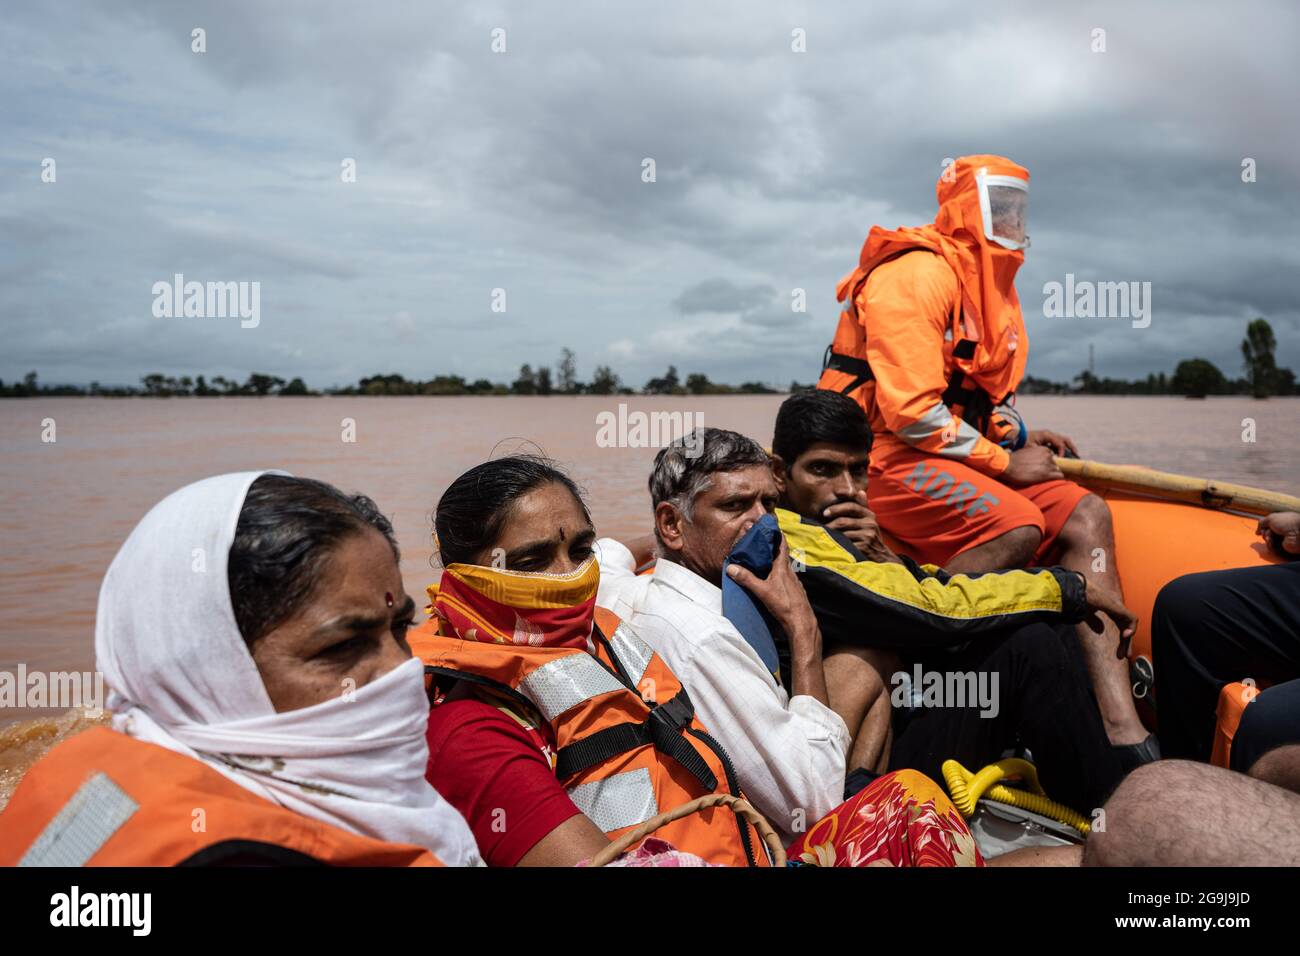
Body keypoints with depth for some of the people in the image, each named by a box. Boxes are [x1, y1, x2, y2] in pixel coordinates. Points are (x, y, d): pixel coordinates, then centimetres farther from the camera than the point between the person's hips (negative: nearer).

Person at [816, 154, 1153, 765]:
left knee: (1085, 515, -9)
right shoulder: (918, 274, -12)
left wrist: (1021, 438, 10)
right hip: (889, 459, -9)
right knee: (1016, 525, -31)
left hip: (964, 457, 9)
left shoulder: (991, 281, 20)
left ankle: (1121, 727, -16)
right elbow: (911, 412, -21)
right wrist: (1006, 462, -13)